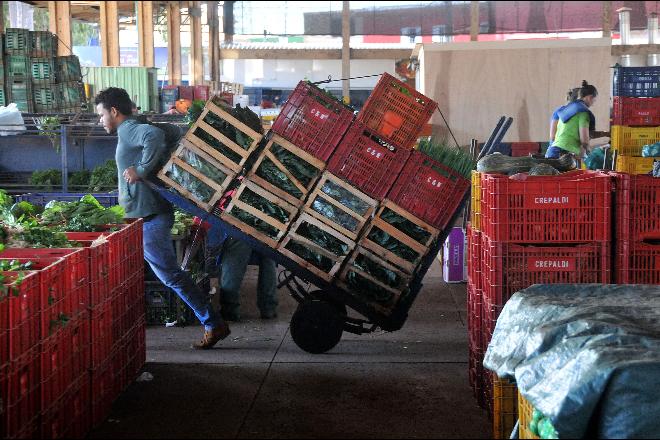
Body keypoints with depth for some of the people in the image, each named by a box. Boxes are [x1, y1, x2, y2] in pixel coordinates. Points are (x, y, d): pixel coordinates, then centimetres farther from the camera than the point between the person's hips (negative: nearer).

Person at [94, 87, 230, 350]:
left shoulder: (129, 130, -11)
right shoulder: (132, 132, 20)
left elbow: (155, 135, -33)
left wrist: (141, 171, -27)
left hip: (150, 218, -10)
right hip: (143, 217, 10)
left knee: (170, 274, -8)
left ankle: (214, 325, -4)